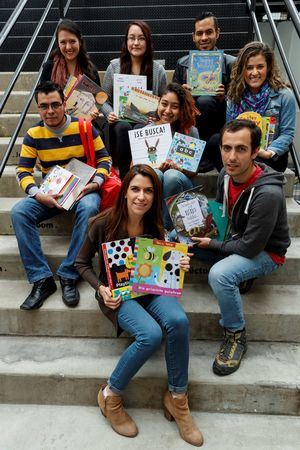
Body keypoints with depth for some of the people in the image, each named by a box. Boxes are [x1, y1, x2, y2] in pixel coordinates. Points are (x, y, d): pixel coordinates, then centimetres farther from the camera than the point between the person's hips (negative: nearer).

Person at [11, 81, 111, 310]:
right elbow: (23, 170, 0)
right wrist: (38, 195, -19)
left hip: (82, 190, -2)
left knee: (88, 208, -37)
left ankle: (69, 276, -27)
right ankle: (42, 279, -21)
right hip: (50, 194, 3)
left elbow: (104, 158, 2)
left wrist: (96, 182, -18)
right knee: (19, 212, -23)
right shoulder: (33, 134, 1)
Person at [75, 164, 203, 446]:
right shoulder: (103, 224, -13)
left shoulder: (156, 226, -3)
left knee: (178, 321, -29)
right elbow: (82, 263, 0)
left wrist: (179, 265, -14)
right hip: (117, 293, -3)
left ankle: (177, 398, -6)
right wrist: (100, 288, -15)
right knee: (151, 334, -31)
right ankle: (111, 396, -3)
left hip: (151, 289, 3)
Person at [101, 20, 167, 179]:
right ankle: (125, 178, -27)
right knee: (124, 127, -35)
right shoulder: (114, 66, 10)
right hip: (120, 122, 1)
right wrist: (110, 114, -10)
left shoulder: (158, 70, 10)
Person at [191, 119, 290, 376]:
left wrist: (212, 244, -15)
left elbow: (249, 248, -28)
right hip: (235, 239, 8)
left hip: (265, 252, -7)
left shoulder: (268, 193, -32)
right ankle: (237, 277, 3)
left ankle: (237, 335, -8)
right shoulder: (227, 175, -9)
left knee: (219, 275, -35)